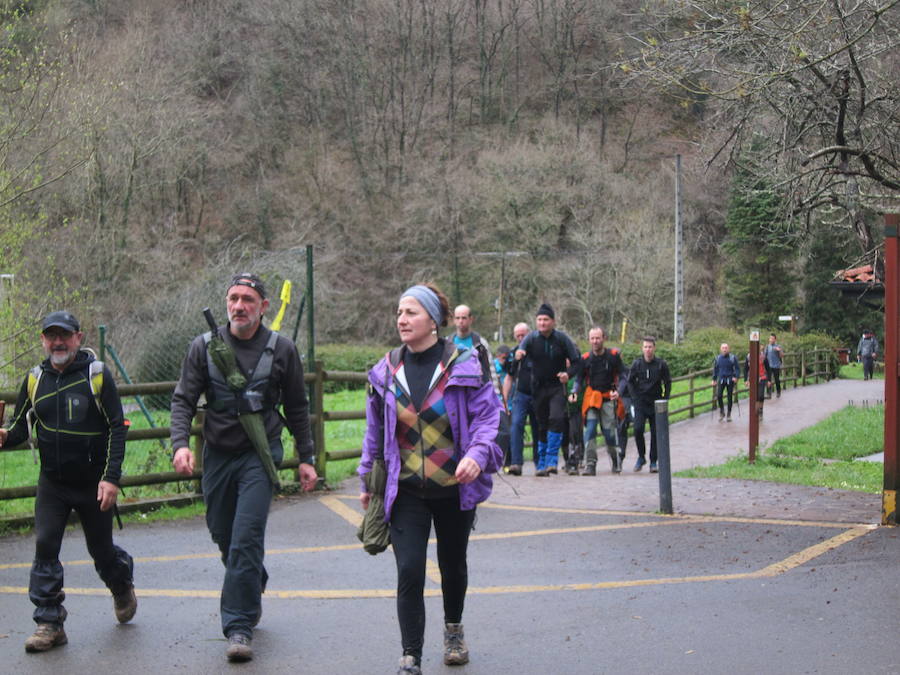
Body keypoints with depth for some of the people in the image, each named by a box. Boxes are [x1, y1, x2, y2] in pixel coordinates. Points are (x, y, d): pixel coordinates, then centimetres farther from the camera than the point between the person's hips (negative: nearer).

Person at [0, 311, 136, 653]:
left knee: (101, 549, 8)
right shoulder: (35, 379, 4)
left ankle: (122, 585, 41)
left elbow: (116, 428, -8)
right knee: (45, 546, -9)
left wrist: (111, 477, -15)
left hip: (93, 483, -3)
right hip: (52, 482, 3)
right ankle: (49, 623, -2)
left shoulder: (97, 374, -7)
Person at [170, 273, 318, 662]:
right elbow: (183, 399, -1)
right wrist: (180, 443, -18)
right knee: (223, 536, 13)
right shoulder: (204, 347, 0)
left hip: (259, 455, -3)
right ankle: (254, 589, 40)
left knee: (246, 539, -13)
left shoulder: (281, 350, -1)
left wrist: (305, 459, 8)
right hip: (217, 454, 3)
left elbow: (297, 408, 8)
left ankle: (239, 626, -7)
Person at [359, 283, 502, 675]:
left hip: (455, 487, -1)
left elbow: (487, 415, -8)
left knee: (453, 564, 18)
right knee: (409, 572, -11)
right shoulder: (386, 371, 1)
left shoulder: (464, 364, -8)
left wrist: (477, 455, -26)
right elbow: (375, 430, 11)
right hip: (406, 491, 1)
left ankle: (453, 629, 45)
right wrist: (367, 481, 14)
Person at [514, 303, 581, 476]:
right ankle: (542, 464, 17)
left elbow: (577, 361, -1)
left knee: (556, 419, -21)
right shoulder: (532, 338, -2)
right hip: (538, 387, 2)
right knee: (542, 425, 6)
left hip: (557, 386, -2)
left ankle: (552, 460, -17)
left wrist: (568, 373, -20)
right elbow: (521, 350, -19)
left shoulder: (562, 338, -5)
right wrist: (519, 352, -44)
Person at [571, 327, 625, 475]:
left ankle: (616, 461, 22)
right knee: (590, 429, -13)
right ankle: (590, 465, -14)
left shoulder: (614, 355, -1)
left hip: (609, 399, -1)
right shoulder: (585, 358, 2)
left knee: (609, 432, -3)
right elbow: (579, 379, 7)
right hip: (591, 398, 1)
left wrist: (618, 391, -15)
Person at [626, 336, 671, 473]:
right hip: (640, 402, 0)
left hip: (656, 402, 0)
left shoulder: (661, 364, -3)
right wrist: (635, 398, 1)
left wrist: (665, 399, 1)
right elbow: (630, 381, 9)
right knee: (638, 428, -15)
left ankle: (653, 461, 13)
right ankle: (641, 456, 4)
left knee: (656, 432, 1)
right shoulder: (636, 363, -1)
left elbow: (667, 383, 7)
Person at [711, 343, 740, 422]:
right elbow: (715, 369, 14)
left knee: (730, 397, 4)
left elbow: (737, 368, 1)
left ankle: (729, 414, 16)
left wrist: (736, 377, -13)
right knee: (718, 396, -12)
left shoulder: (733, 358, -4)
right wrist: (714, 379, 11)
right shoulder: (717, 358, 3)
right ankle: (721, 412, 7)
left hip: (730, 380, -1)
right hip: (721, 379, 1)